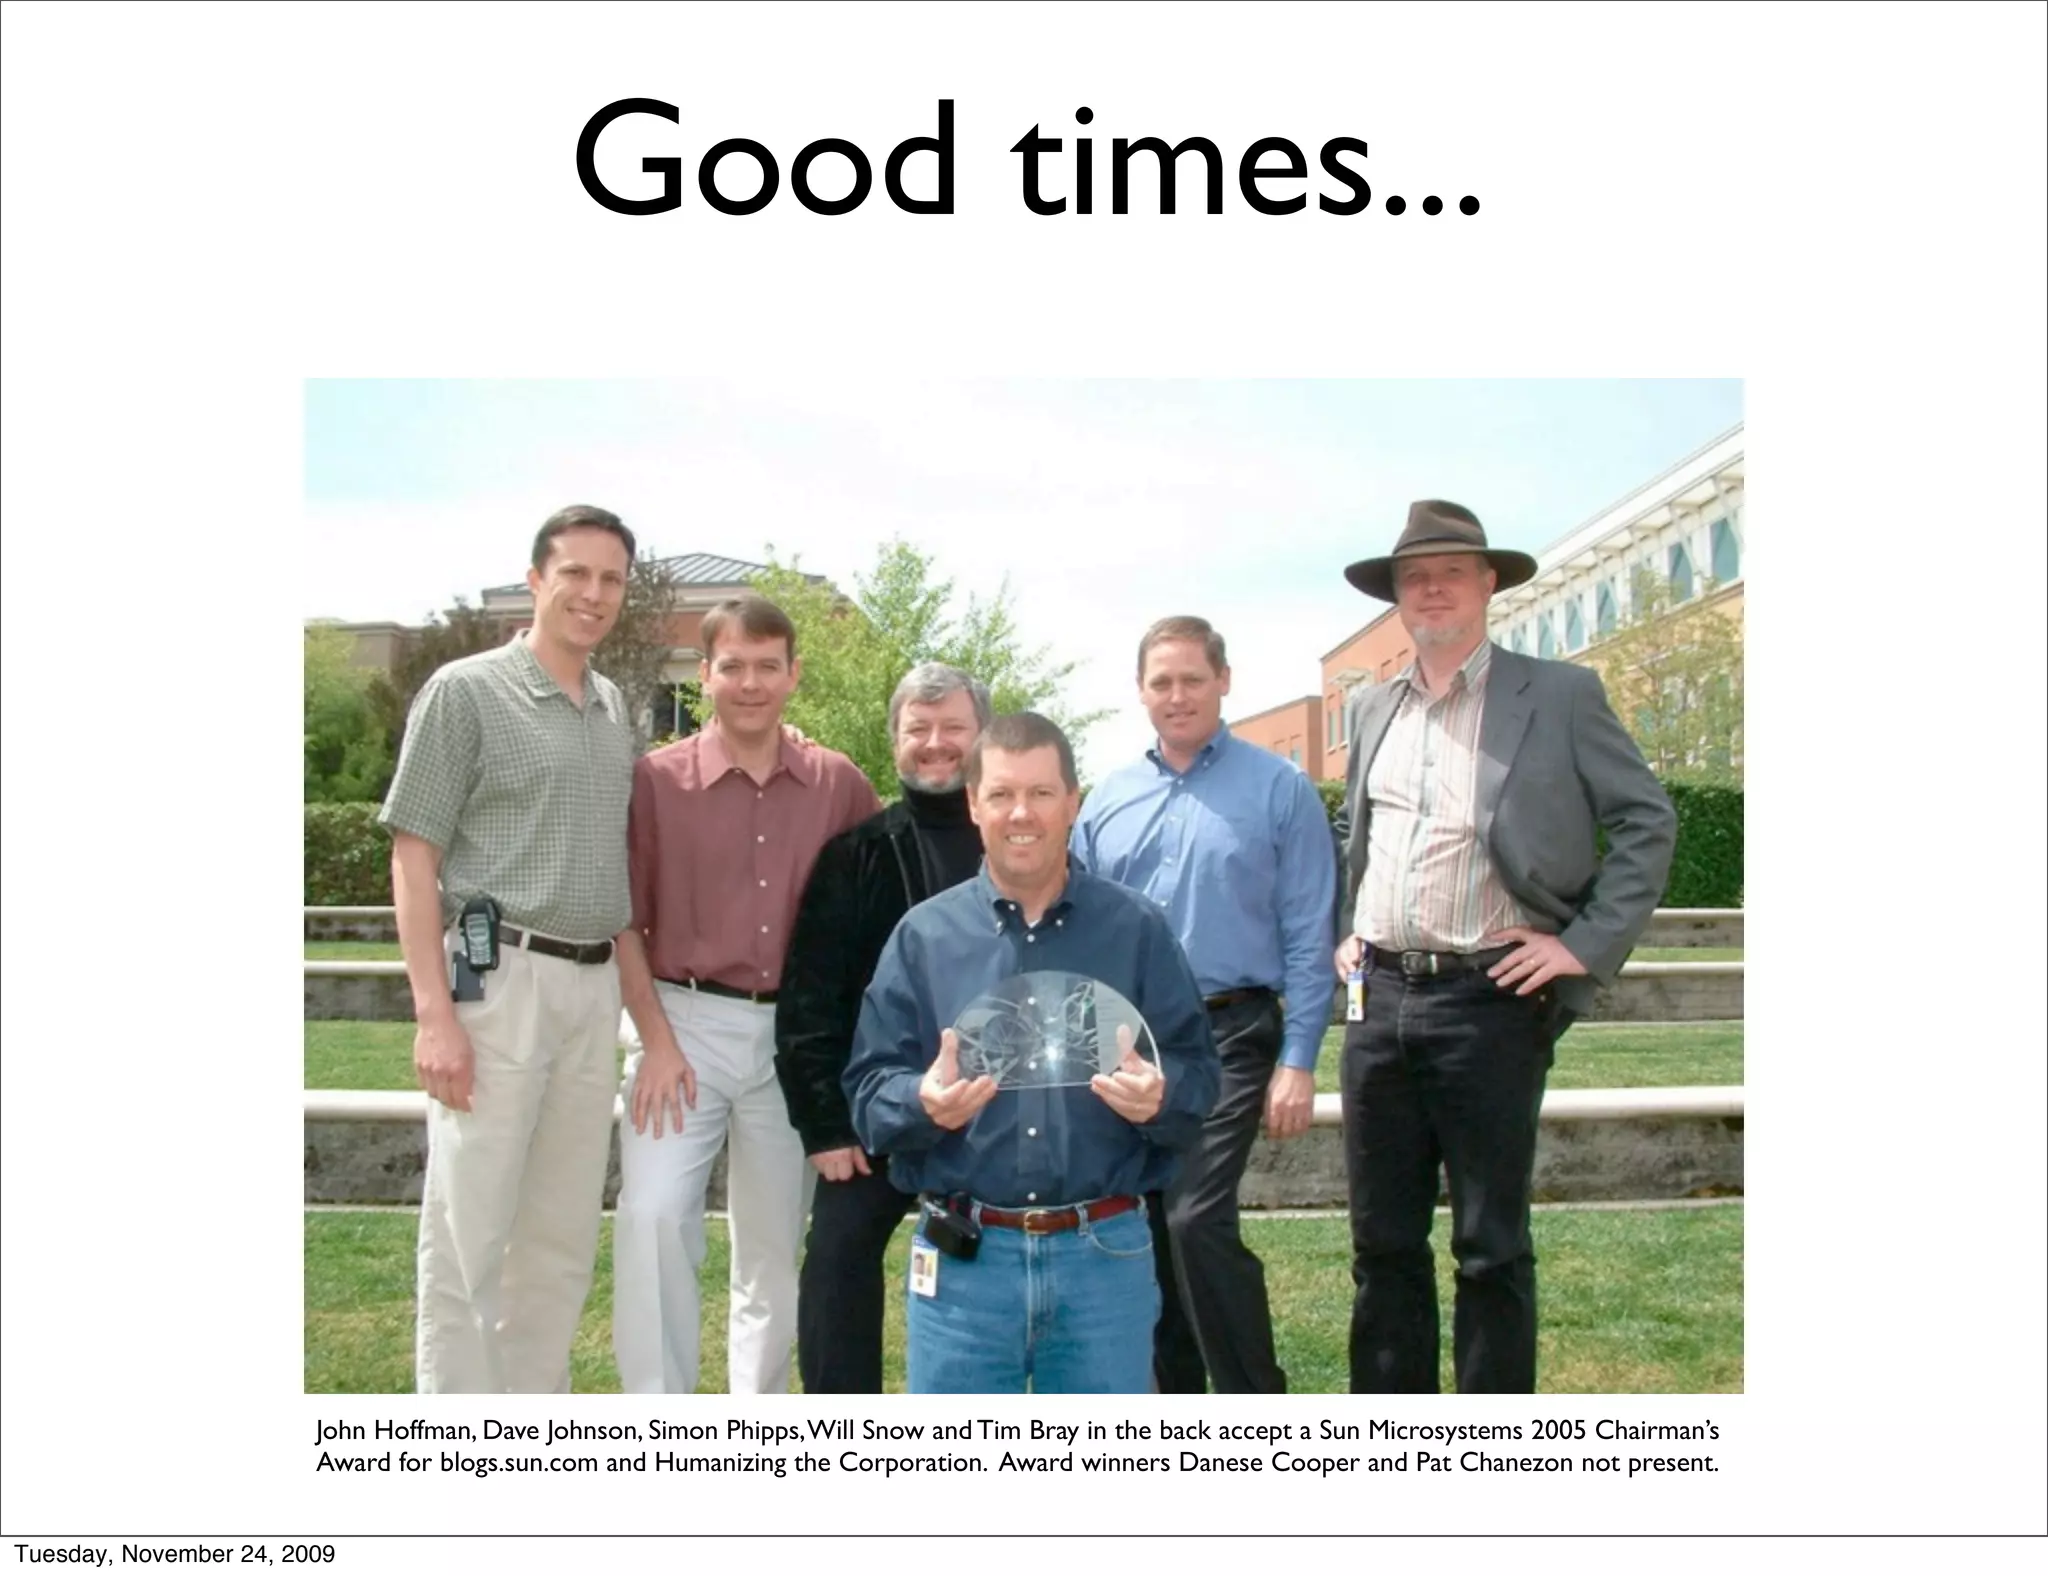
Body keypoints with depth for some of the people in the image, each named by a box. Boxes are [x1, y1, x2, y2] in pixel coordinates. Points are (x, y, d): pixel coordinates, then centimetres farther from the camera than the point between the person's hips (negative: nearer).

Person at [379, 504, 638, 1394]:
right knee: (468, 1233, 0)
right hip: (498, 980, -6)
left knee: (563, 1237, 12)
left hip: (594, 987, 6)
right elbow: (413, 857, -7)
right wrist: (433, 1011, -15)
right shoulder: (466, 690, -3)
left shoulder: (614, 707, 14)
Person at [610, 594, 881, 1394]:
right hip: (687, 1024, -2)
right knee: (654, 1215, -15)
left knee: (774, 1244, 12)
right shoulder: (657, 777, -5)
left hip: (794, 1037, 2)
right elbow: (622, 920, -2)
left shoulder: (837, 783, 1)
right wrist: (655, 1039, -8)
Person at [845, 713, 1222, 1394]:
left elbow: (1198, 1075, 2)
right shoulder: (924, 935, 4)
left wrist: (1159, 1096, -20)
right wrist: (923, 1102, -21)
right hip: (963, 1259, 0)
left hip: (1106, 1256, 0)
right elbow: (868, 1090, 1)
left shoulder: (1138, 929, 4)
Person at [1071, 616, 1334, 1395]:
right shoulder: (1108, 799, 11)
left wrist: (1298, 1061, -9)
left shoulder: (1279, 789, -1)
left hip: (1227, 1035, -5)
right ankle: (1178, 1396, 27)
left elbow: (1308, 938, -3)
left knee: (1198, 1221, -17)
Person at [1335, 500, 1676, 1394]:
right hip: (1380, 999, 5)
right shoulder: (1370, 711, 13)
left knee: (1491, 1247, 4)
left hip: (1491, 1001, -5)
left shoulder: (1558, 695, -2)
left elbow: (1646, 822, -2)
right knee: (1383, 1243, 11)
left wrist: (1588, 944, -9)